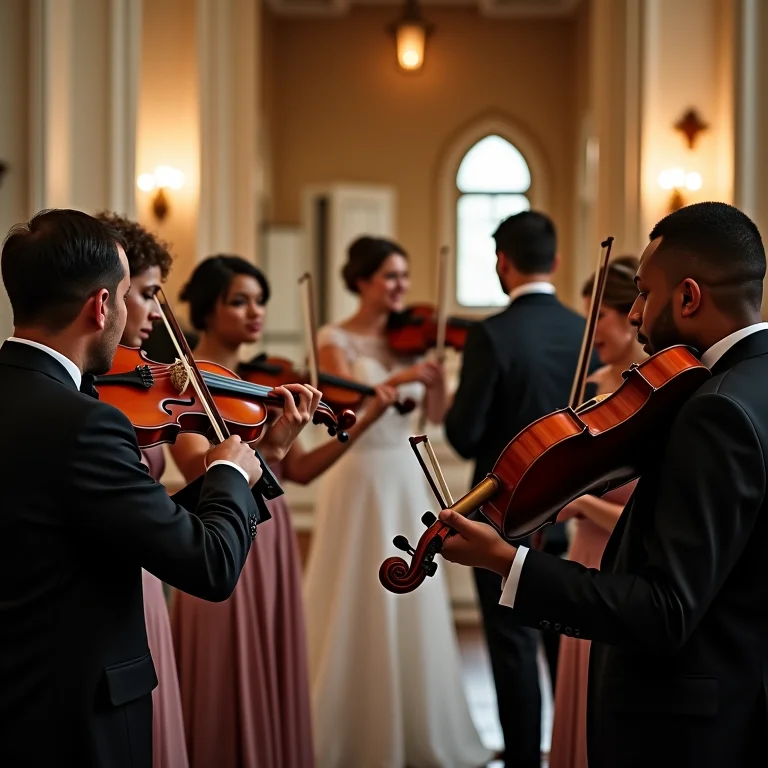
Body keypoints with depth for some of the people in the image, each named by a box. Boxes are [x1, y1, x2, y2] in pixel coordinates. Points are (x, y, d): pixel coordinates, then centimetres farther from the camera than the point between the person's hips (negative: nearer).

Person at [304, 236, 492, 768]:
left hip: (409, 480, 5)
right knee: (361, 609, -1)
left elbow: (437, 416, 1)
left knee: (414, 606, 6)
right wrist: (397, 378, -31)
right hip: (361, 479, -4)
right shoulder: (335, 339, -4)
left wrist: (435, 370, -15)